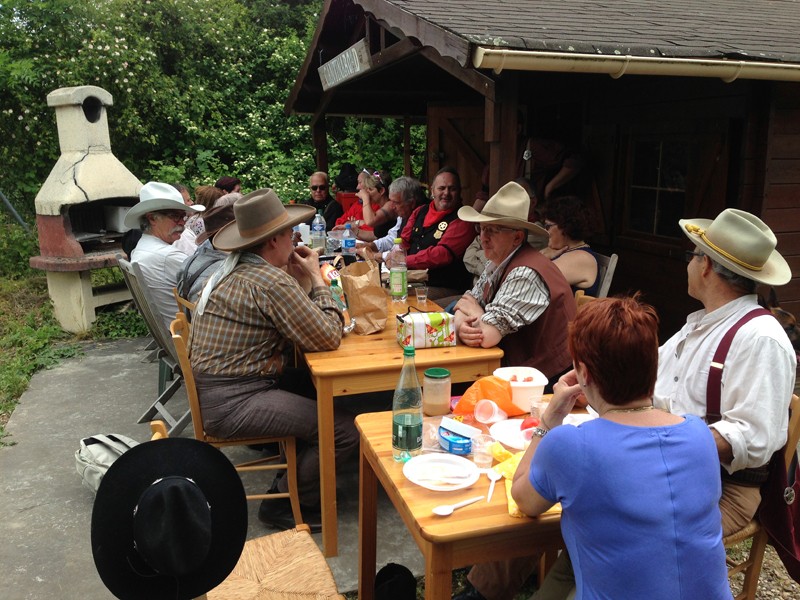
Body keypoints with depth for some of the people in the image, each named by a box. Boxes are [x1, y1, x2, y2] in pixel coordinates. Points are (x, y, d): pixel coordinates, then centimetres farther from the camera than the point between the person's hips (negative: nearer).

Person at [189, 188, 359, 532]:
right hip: (233, 403, -11)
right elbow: (328, 337, -16)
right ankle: (285, 504, 7)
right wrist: (317, 279, -5)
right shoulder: (271, 281, -19)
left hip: (215, 389, 11)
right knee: (345, 431, -14)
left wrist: (299, 281, 5)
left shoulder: (233, 270, 11)